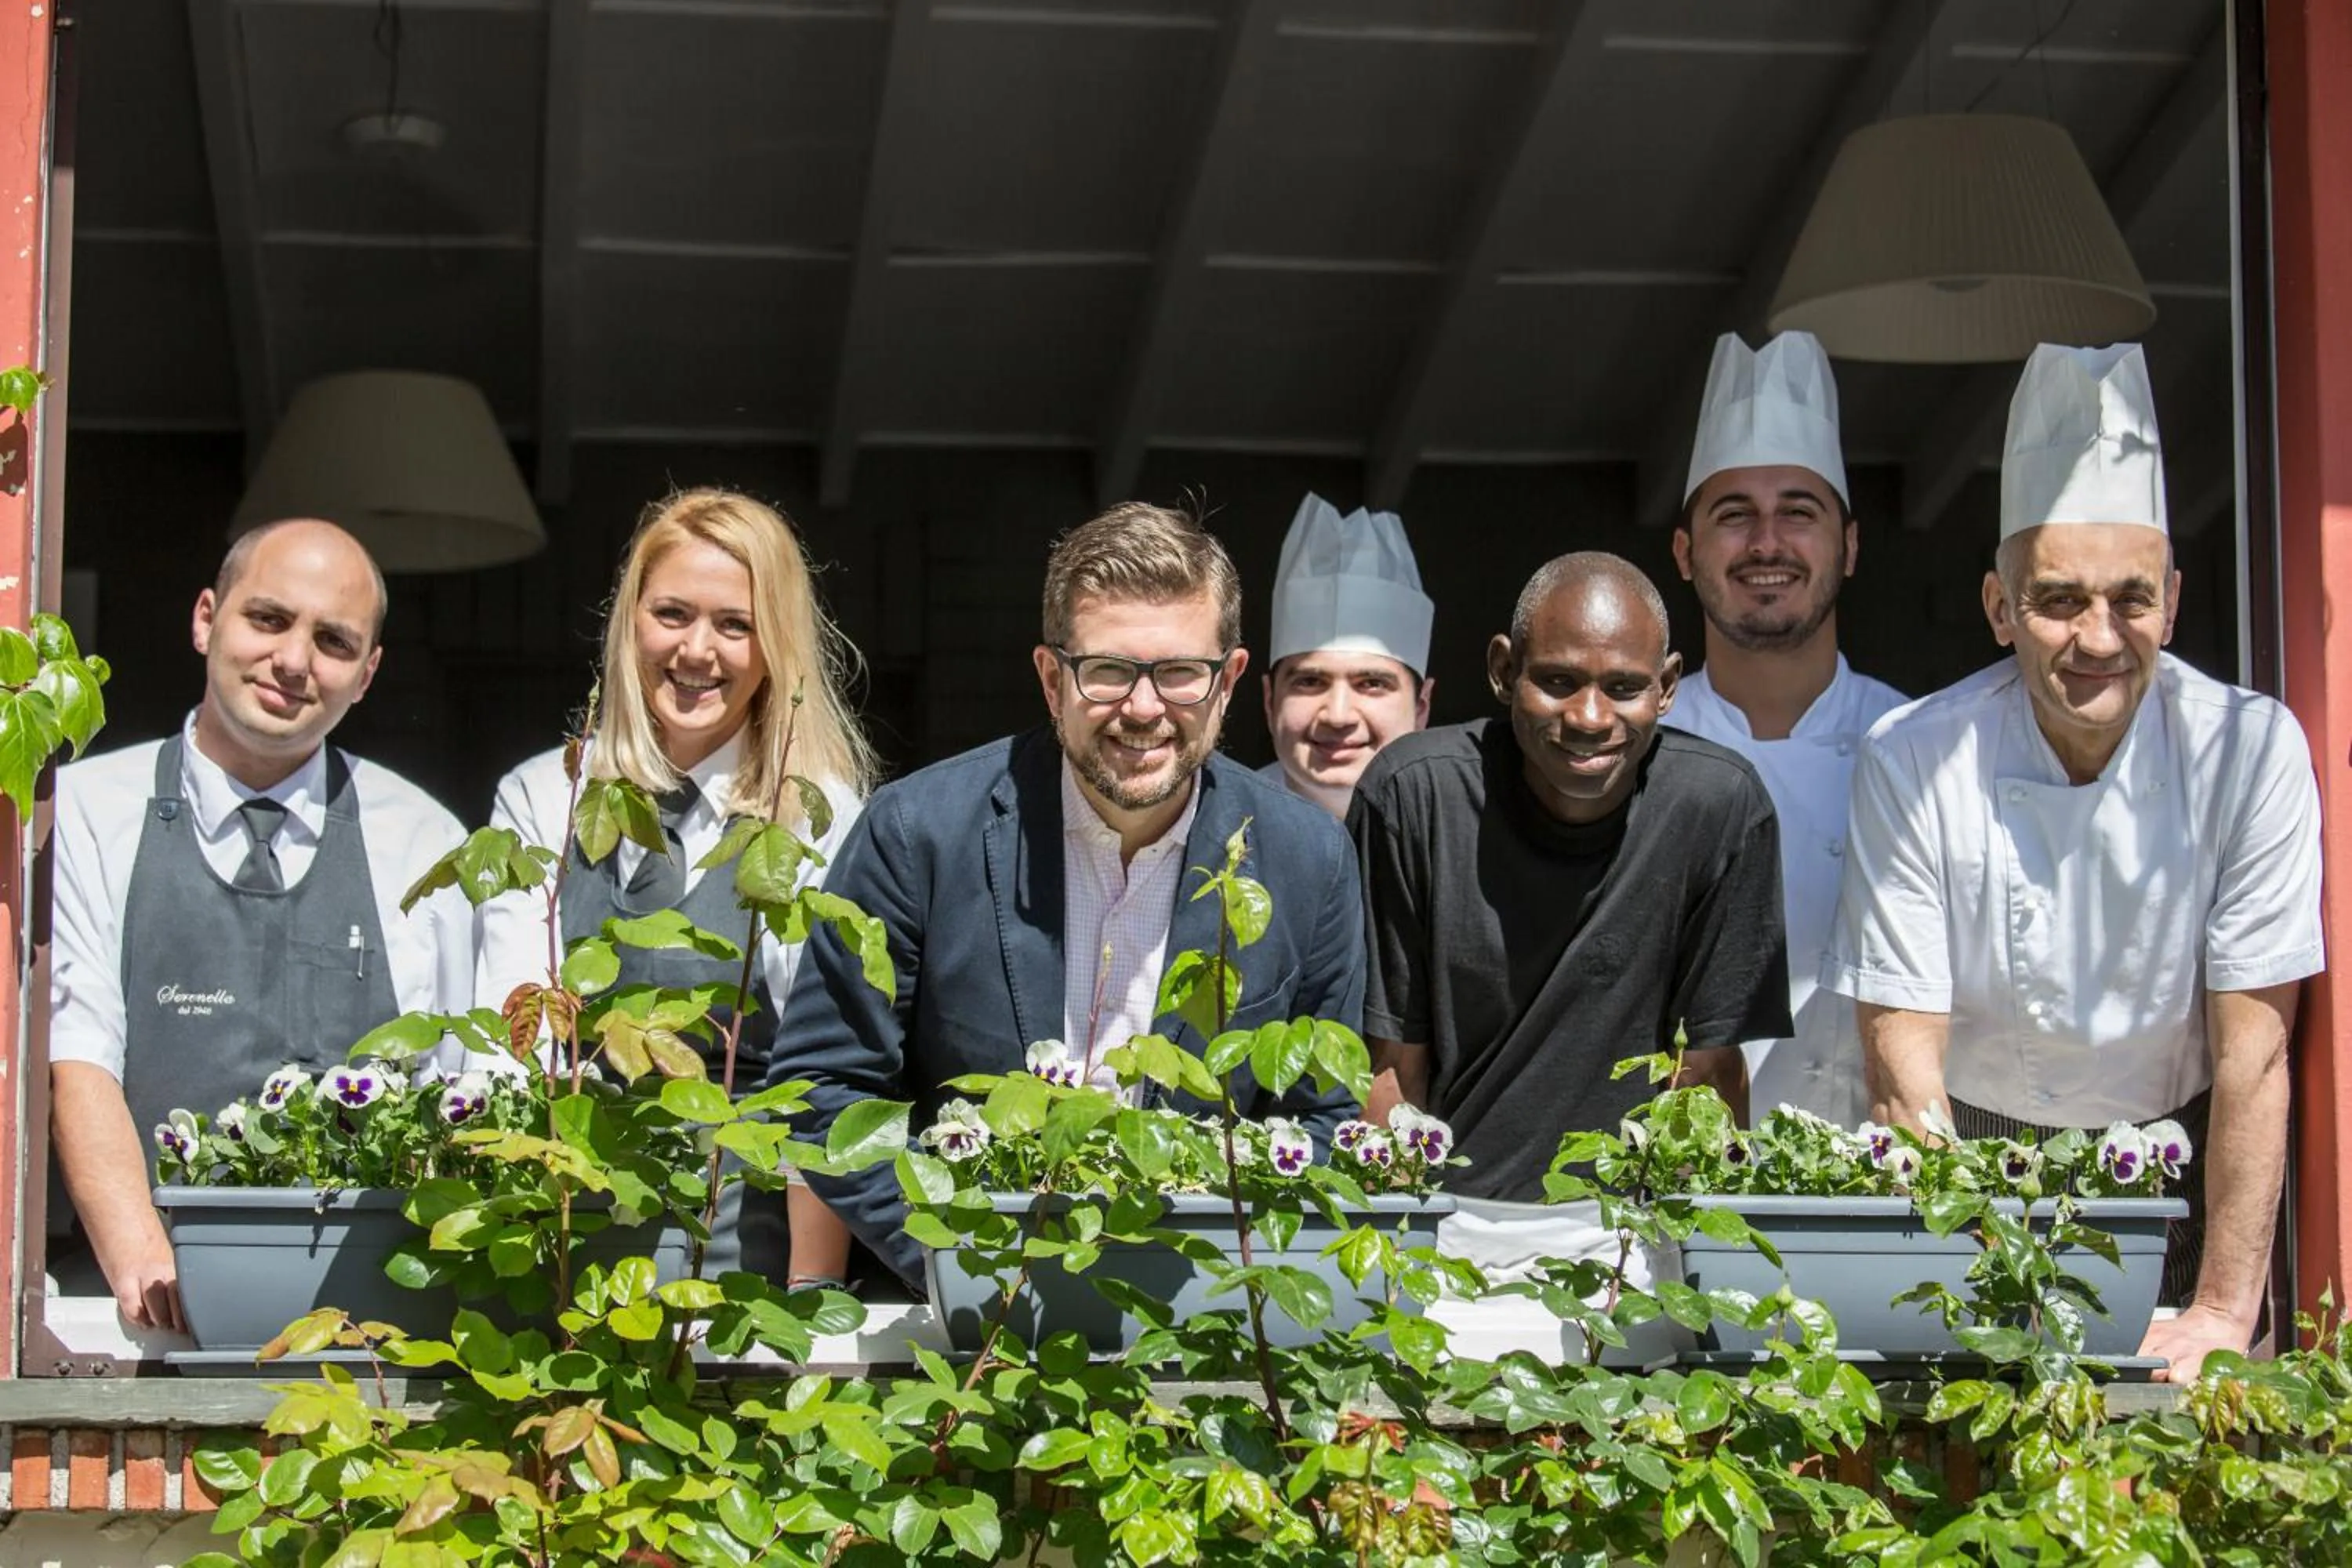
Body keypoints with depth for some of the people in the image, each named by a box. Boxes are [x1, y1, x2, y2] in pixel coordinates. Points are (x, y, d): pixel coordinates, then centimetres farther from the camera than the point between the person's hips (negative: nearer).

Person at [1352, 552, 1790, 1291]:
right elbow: (1392, 1062, -1)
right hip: (1440, 1212, 0)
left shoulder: (1721, 807, -6)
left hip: (1622, 1223, 1)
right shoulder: (1412, 794, -8)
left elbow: (1711, 1068, 1)